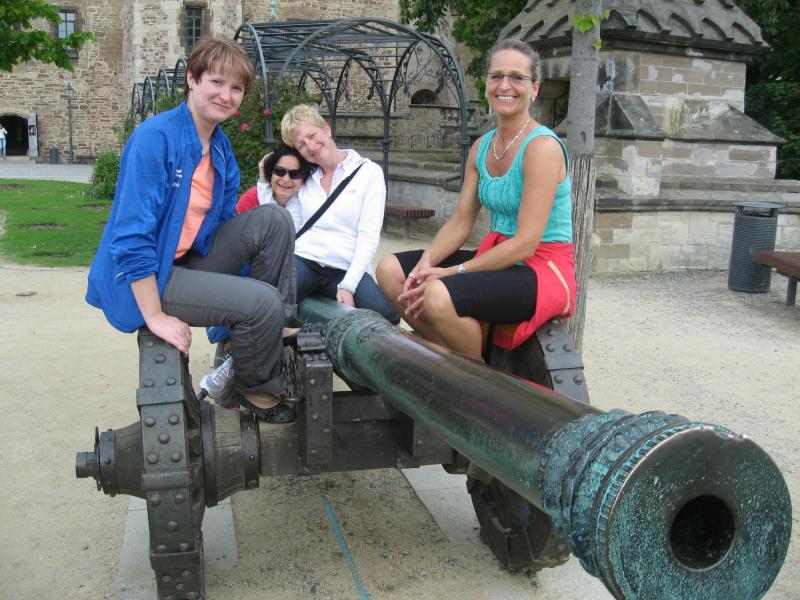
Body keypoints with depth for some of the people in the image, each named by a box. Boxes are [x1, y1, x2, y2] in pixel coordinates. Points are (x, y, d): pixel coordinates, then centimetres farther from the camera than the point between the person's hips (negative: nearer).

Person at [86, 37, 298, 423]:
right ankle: (256, 390, 6)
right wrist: (156, 317, -23)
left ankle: (280, 329, 1)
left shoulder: (221, 148, 5)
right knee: (262, 302, -21)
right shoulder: (155, 137, -20)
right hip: (143, 281, -8)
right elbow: (132, 236, -24)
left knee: (274, 220, -6)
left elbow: (225, 223, 12)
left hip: (191, 259, 8)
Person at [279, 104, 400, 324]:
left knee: (387, 316, -32)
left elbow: (368, 238, -2)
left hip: (347, 269, -1)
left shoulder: (369, 172, 7)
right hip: (303, 261, 1)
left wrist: (347, 286, -13)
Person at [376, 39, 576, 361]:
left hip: (544, 269, -8)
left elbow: (526, 243, -21)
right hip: (499, 258, 8)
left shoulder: (542, 147, -15)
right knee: (391, 270, -2)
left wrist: (451, 272, -21)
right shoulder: (481, 147, 10)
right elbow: (460, 222, 7)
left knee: (440, 295, -33)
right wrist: (427, 262, -12)